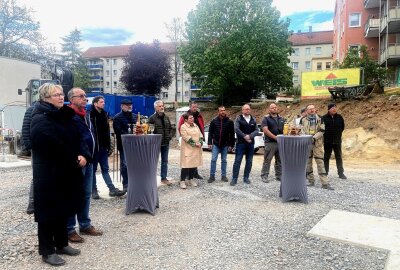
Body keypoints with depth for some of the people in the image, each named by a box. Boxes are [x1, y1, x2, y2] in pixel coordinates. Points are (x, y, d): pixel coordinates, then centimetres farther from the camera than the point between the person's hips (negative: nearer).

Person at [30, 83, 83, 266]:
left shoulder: (63, 116, 12)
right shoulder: (40, 121, -15)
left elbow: (75, 140, 11)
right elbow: (57, 148, -23)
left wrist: (82, 155, -7)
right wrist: (75, 161, -13)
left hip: (66, 173, 8)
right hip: (49, 175, -8)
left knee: (63, 209, 16)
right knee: (48, 211, 3)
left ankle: (61, 244, 30)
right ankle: (47, 251, 16)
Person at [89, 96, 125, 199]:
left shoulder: (104, 114, 13)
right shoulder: (90, 115, -9)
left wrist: (108, 145, 11)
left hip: (103, 147, 6)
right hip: (94, 147, -6)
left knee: (105, 169, 9)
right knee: (93, 169, 6)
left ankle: (112, 189, 8)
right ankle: (94, 191, 15)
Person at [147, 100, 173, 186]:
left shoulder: (166, 117, 11)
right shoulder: (152, 118, -8)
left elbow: (170, 128, 19)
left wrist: (170, 136, 3)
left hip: (166, 143, 6)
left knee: (165, 161, 11)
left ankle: (164, 178, 21)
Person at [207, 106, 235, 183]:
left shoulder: (229, 122, -2)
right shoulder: (214, 121, -1)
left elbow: (232, 134, 0)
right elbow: (210, 132, 2)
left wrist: (231, 145, -3)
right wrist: (209, 143, -4)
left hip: (225, 145, 0)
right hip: (215, 144, 0)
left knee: (224, 160, 9)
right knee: (213, 159, -2)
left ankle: (223, 176, 18)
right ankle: (212, 176, 7)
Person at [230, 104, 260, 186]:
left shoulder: (253, 119, 12)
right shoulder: (238, 118, 2)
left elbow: (257, 130, 4)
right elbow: (236, 129, -10)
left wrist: (250, 136, -13)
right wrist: (245, 137, -15)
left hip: (251, 143, 4)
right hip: (240, 142, -4)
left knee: (249, 162, 7)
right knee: (237, 161, -6)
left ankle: (246, 178, 18)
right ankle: (234, 179, -2)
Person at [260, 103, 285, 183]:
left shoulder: (281, 118, 16)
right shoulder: (266, 119, -1)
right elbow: (265, 130, -13)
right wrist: (275, 137, -19)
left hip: (280, 142, 5)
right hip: (270, 143, -5)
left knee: (280, 160, 11)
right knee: (267, 160, -4)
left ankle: (279, 176, 20)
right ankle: (264, 176, 3)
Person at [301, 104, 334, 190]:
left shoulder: (320, 119, 4)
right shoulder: (303, 120, 6)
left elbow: (322, 131, -2)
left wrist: (314, 137, -15)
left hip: (317, 143, -1)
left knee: (320, 163, -5)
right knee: (308, 162, 7)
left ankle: (325, 183, -4)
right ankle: (311, 181, 19)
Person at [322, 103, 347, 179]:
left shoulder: (339, 117, 4)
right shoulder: (324, 118, -4)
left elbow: (342, 127, 14)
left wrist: (338, 134, 10)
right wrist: (326, 135, -1)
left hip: (337, 141, 2)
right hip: (327, 141, -2)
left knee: (339, 157, 6)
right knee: (326, 157, 6)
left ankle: (341, 173, 12)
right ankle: (325, 173, 15)